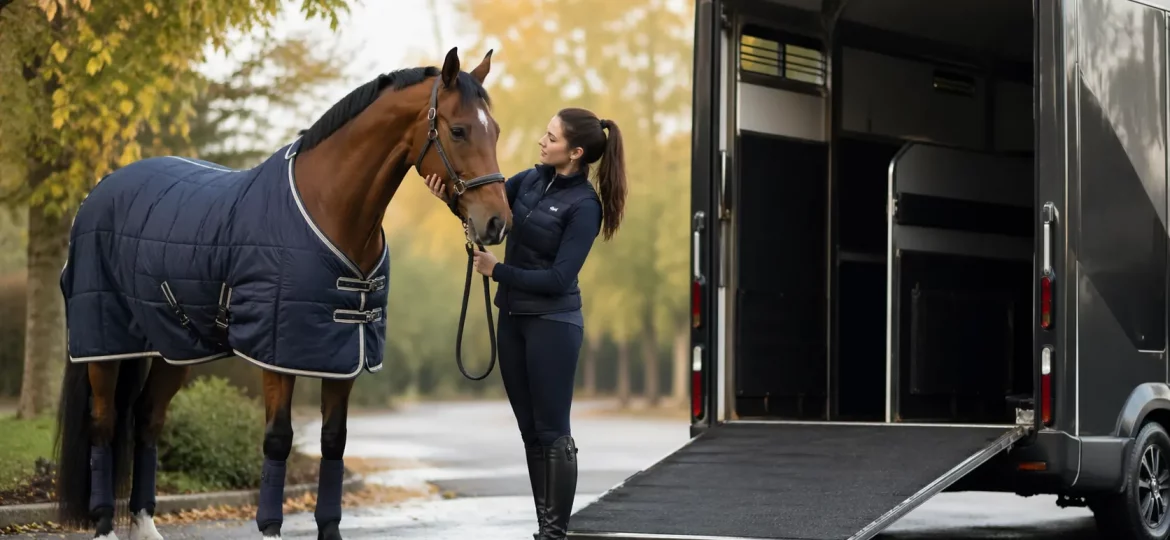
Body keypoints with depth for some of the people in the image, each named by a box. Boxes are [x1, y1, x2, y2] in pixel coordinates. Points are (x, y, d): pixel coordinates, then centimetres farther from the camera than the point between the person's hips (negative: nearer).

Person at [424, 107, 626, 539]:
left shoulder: (584, 206, -15)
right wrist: (449, 196, -17)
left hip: (552, 322, -8)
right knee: (530, 431, 11)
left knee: (552, 432, -2)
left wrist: (496, 270, -14)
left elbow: (558, 279, -20)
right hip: (512, 317, 8)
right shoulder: (532, 180, 5)